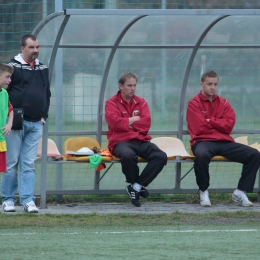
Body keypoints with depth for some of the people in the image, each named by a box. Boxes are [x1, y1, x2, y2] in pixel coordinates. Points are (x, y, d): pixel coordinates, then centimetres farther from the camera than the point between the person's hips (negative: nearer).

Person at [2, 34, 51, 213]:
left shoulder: (43, 69, 14)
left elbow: (47, 94, 22)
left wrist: (44, 115, 12)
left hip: (36, 124, 5)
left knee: (29, 164, 2)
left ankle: (27, 200, 1)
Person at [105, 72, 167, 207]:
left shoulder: (141, 102, 17)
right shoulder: (112, 103, 7)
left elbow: (146, 123, 0)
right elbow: (115, 122, -11)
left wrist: (126, 123, -5)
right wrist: (134, 120, 0)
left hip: (141, 141, 4)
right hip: (120, 141, -4)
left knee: (161, 156, -25)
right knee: (128, 155, -41)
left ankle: (136, 187, -18)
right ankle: (136, 185, -12)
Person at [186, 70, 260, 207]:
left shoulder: (223, 103, 16)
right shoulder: (194, 103, 3)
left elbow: (229, 125, 2)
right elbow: (200, 128, -8)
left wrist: (210, 121, -5)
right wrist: (218, 125, 3)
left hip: (224, 142, 5)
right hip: (203, 141, -5)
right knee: (202, 155, -42)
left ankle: (240, 192, -9)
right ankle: (203, 191, -19)